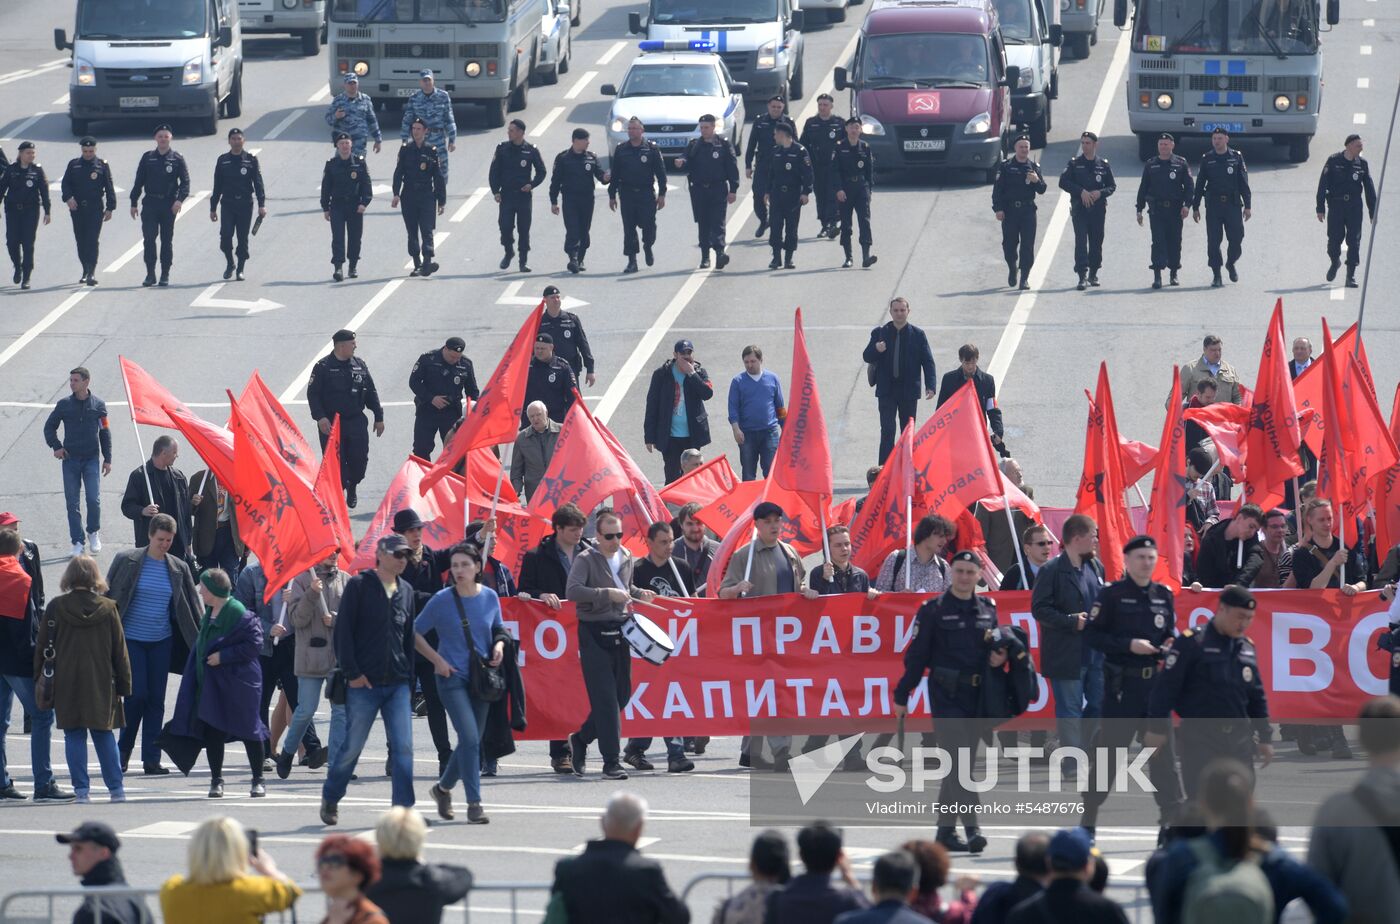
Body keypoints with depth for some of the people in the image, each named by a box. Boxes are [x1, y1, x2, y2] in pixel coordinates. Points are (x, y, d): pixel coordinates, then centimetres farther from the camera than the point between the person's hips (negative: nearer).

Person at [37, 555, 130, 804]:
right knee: (104, 735, 10)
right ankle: (116, 788, 8)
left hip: (66, 684, -1)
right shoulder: (108, 608, -1)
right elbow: (120, 651, 2)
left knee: (74, 736, 4)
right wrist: (123, 685, 8)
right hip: (100, 683, 1)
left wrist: (39, 680, 6)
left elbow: (43, 646, -2)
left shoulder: (56, 607, -5)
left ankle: (81, 788, -1)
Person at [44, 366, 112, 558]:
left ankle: (94, 533, 15)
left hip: (91, 458, -1)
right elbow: (49, 427, 12)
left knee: (94, 499, -10)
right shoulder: (64, 404, 1)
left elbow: (105, 432, 9)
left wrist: (107, 459, 7)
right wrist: (56, 446, -2)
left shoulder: (98, 405, 1)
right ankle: (77, 543, 7)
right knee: (72, 503, 0)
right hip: (70, 459, 1)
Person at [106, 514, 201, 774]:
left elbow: (193, 606, 10)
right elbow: (110, 596, 0)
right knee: (137, 694, -10)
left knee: (156, 699, 2)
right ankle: (123, 750, 9)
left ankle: (151, 759, 6)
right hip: (131, 640, -3)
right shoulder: (127, 560, -4)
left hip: (162, 642, 3)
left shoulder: (179, 568, 5)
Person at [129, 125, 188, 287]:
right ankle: (150, 273, -2)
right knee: (149, 238, -7)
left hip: (169, 204, -1)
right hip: (150, 204, 1)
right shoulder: (147, 158, 7)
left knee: (167, 240, 4)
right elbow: (139, 181, 9)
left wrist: (180, 199, -17)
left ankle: (165, 275, 11)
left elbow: (185, 181, -2)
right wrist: (133, 203, 5)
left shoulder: (177, 159, 3)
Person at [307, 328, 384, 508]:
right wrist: (320, 417, -18)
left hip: (356, 421, 3)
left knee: (359, 458, 2)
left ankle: (352, 486, 28)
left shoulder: (359, 365, 8)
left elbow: (371, 393, 14)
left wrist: (379, 418, 13)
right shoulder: (323, 367, -5)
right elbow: (313, 394, -7)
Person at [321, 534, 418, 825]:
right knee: (352, 746, 2)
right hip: (364, 682, -4)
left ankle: (404, 809, -6)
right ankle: (330, 798, 23)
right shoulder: (359, 585, -2)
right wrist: (352, 673, -11)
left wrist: (409, 678, 12)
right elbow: (343, 631, -5)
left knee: (403, 747, -6)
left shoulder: (406, 591, 13)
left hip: (398, 684, 4)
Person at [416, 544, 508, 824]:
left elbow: (498, 629, 18)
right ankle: (474, 803, -12)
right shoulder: (442, 600, -7)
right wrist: (438, 660, -8)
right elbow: (415, 632, 0)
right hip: (452, 676, -4)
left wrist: (499, 645, -4)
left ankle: (443, 788, 34)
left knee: (472, 741, 10)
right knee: (469, 737, -17)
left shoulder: (490, 598, 3)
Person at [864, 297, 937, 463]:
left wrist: (930, 386, -11)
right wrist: (876, 350, -19)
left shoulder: (918, 335, 2)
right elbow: (866, 357, 4)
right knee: (887, 430, -9)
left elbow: (928, 362, 1)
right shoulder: (879, 333, 3)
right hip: (886, 390, -1)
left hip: (909, 390, 1)